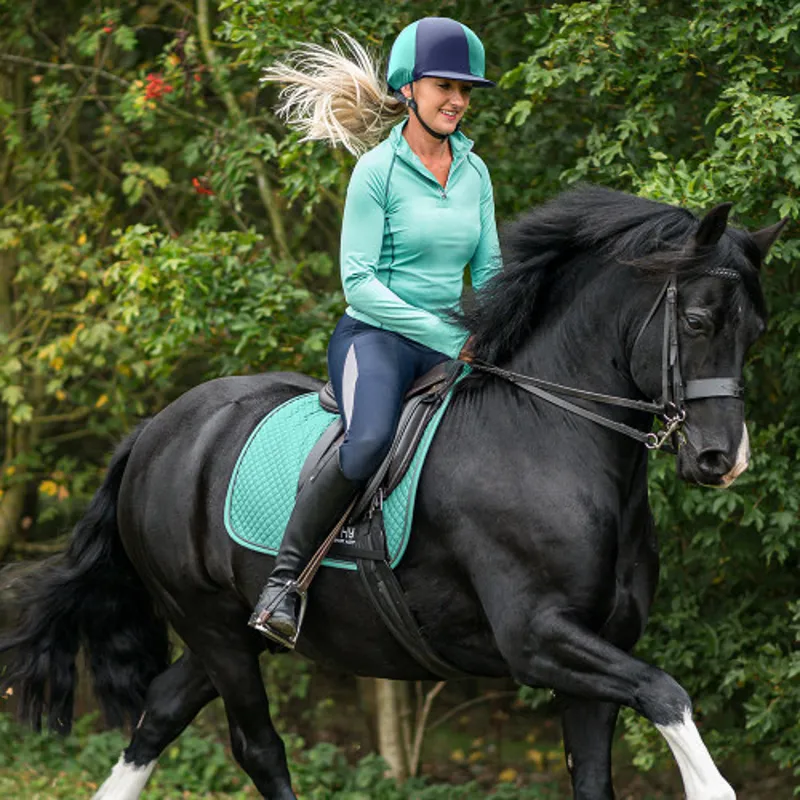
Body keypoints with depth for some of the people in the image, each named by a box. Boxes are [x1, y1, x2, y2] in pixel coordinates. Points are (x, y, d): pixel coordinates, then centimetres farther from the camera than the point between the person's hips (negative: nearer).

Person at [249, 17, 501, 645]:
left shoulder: (474, 172, 11)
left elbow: (488, 272, 16)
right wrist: (450, 339, -17)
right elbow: (359, 283, -12)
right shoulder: (377, 170, -7)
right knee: (370, 441, -36)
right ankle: (284, 580, -25)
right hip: (375, 335, -6)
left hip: (449, 345, 6)